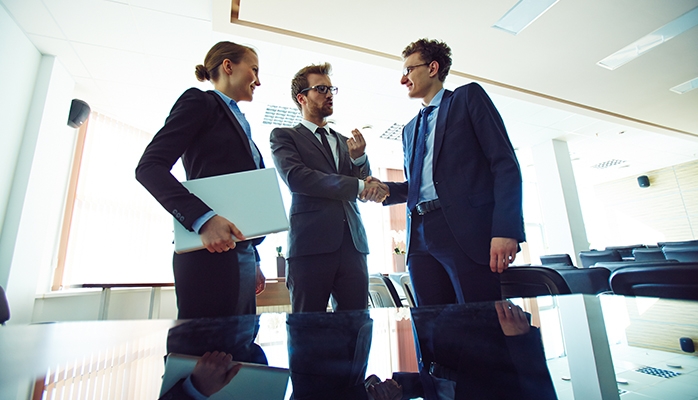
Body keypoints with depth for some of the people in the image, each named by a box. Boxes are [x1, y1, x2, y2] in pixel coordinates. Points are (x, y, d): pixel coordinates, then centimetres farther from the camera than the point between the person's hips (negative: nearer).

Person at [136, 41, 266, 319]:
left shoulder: (239, 123, 25)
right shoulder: (200, 101, 3)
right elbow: (149, 167, -8)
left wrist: (254, 263, 16)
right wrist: (203, 219, -23)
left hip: (241, 253, 8)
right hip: (210, 251, -7)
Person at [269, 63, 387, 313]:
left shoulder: (344, 142, 21)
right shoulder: (284, 136, 8)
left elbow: (364, 188, 16)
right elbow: (295, 177, -11)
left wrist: (359, 158, -5)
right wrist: (358, 186, -13)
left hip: (353, 243, 4)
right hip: (312, 242, -4)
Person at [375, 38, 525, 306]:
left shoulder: (468, 96, 8)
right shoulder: (410, 129, 25)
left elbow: (505, 163, -4)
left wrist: (506, 230, -15)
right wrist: (385, 189, 3)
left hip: (467, 233, -5)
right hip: (420, 237, 5)